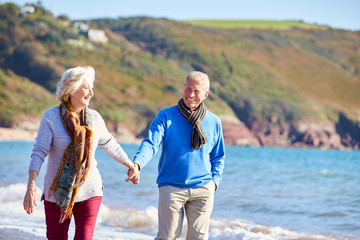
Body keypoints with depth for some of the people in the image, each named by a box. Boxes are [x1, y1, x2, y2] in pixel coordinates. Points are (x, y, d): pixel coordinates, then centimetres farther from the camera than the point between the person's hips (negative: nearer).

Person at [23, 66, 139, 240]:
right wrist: (31, 187, -26)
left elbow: (109, 144, 19)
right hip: (58, 192, -2)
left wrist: (131, 165, 30)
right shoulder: (51, 117, -8)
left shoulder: (94, 117, 3)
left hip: (88, 191, 2)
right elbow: (39, 152, -14)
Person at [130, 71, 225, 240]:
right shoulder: (165, 116, 0)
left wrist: (214, 180, 3)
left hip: (203, 188, 2)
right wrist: (137, 164, -31)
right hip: (171, 186, -2)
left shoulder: (213, 122, 9)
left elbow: (218, 157, 19)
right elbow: (151, 144, -12)